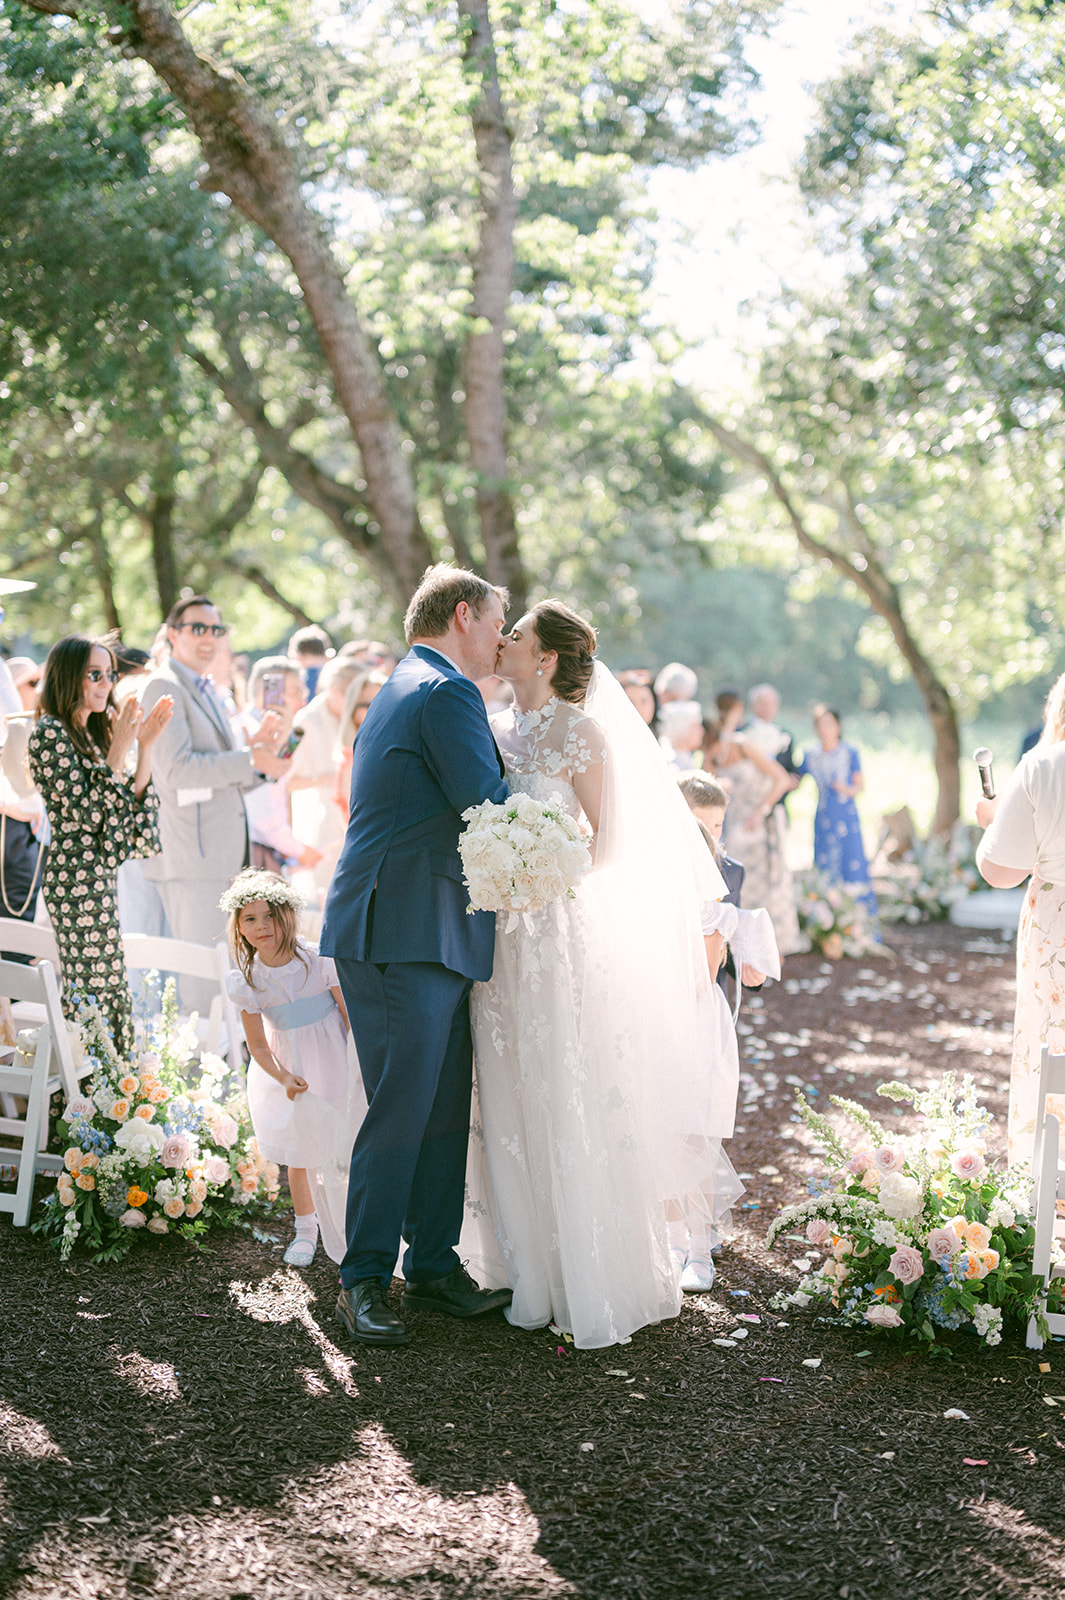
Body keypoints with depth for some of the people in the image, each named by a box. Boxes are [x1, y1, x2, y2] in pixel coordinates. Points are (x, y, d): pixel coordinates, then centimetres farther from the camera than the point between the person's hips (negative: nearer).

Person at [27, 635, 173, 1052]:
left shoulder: (93, 731, 15)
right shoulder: (50, 732, -10)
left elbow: (131, 805, 11)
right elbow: (85, 808, -18)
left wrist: (146, 746, 2)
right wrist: (119, 750, -17)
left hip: (100, 873, 9)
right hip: (76, 874, -9)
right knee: (97, 990, -8)